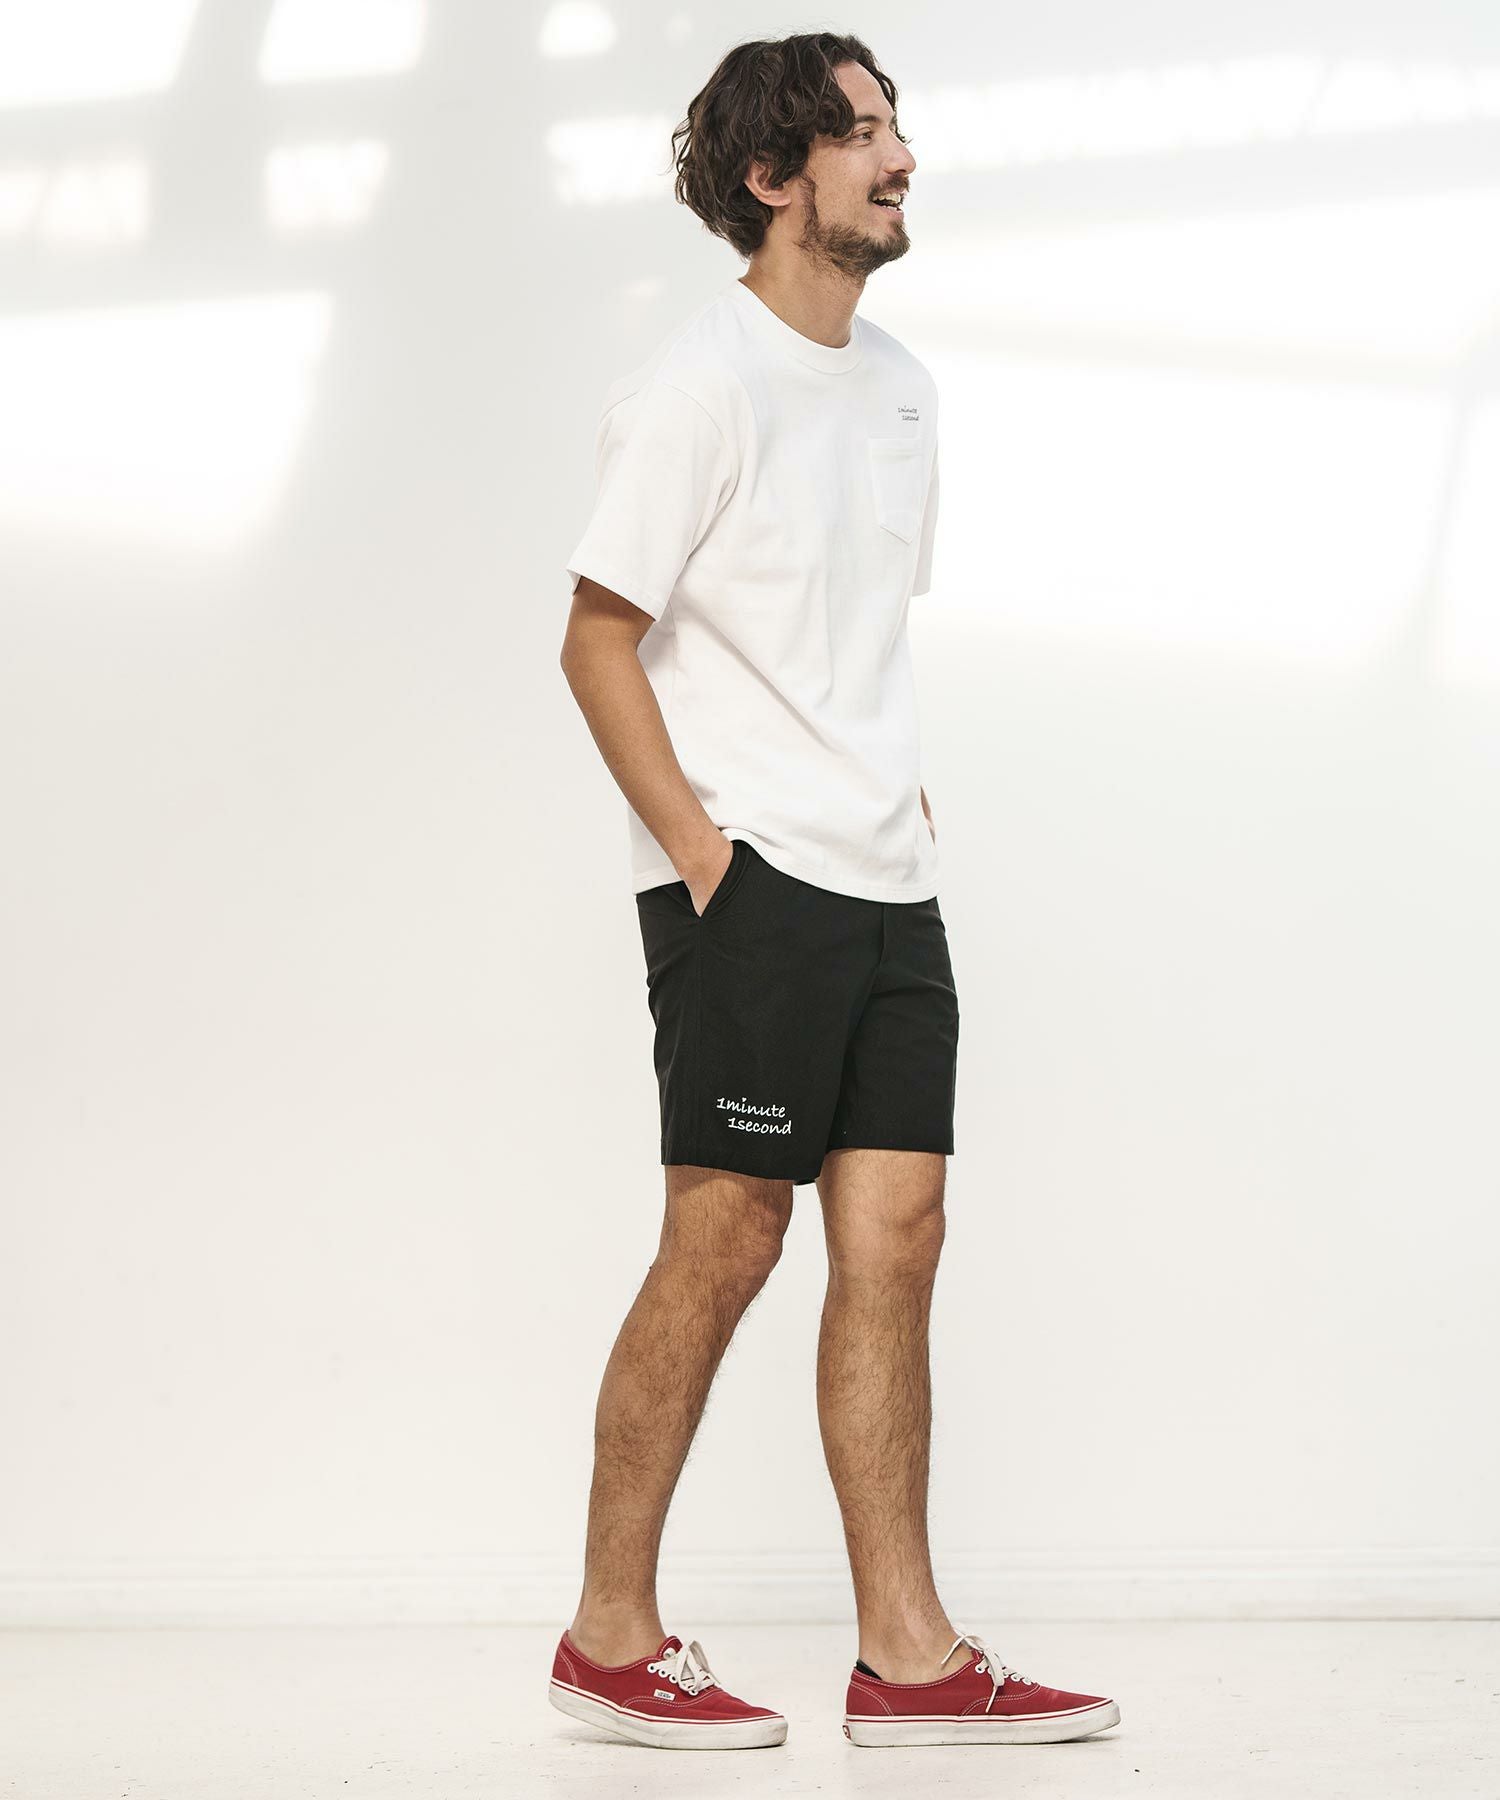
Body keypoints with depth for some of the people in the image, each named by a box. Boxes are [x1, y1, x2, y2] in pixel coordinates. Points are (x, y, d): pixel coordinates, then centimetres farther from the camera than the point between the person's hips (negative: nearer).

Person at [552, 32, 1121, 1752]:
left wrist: (898, 791, 13)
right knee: (722, 1245, -3)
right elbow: (598, 640, -10)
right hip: (750, 884, -7)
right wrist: (701, 847, -15)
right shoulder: (699, 381, -8)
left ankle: (906, 1656, 8)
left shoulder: (896, 382, 16)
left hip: (888, 888, 7)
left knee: (894, 1239, 4)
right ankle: (609, 1637, 9)